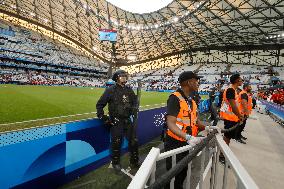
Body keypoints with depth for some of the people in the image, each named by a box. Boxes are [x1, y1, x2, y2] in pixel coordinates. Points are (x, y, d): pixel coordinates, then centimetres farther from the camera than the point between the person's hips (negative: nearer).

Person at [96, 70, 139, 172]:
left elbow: (134, 100, 21)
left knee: (134, 141, 10)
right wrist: (102, 117, -7)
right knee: (116, 143, 8)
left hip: (128, 120, 5)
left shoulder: (129, 90, 6)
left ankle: (134, 162, 31)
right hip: (116, 121, -4)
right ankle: (115, 162, 34)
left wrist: (134, 108, 3)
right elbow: (100, 104, -3)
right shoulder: (110, 90, -8)